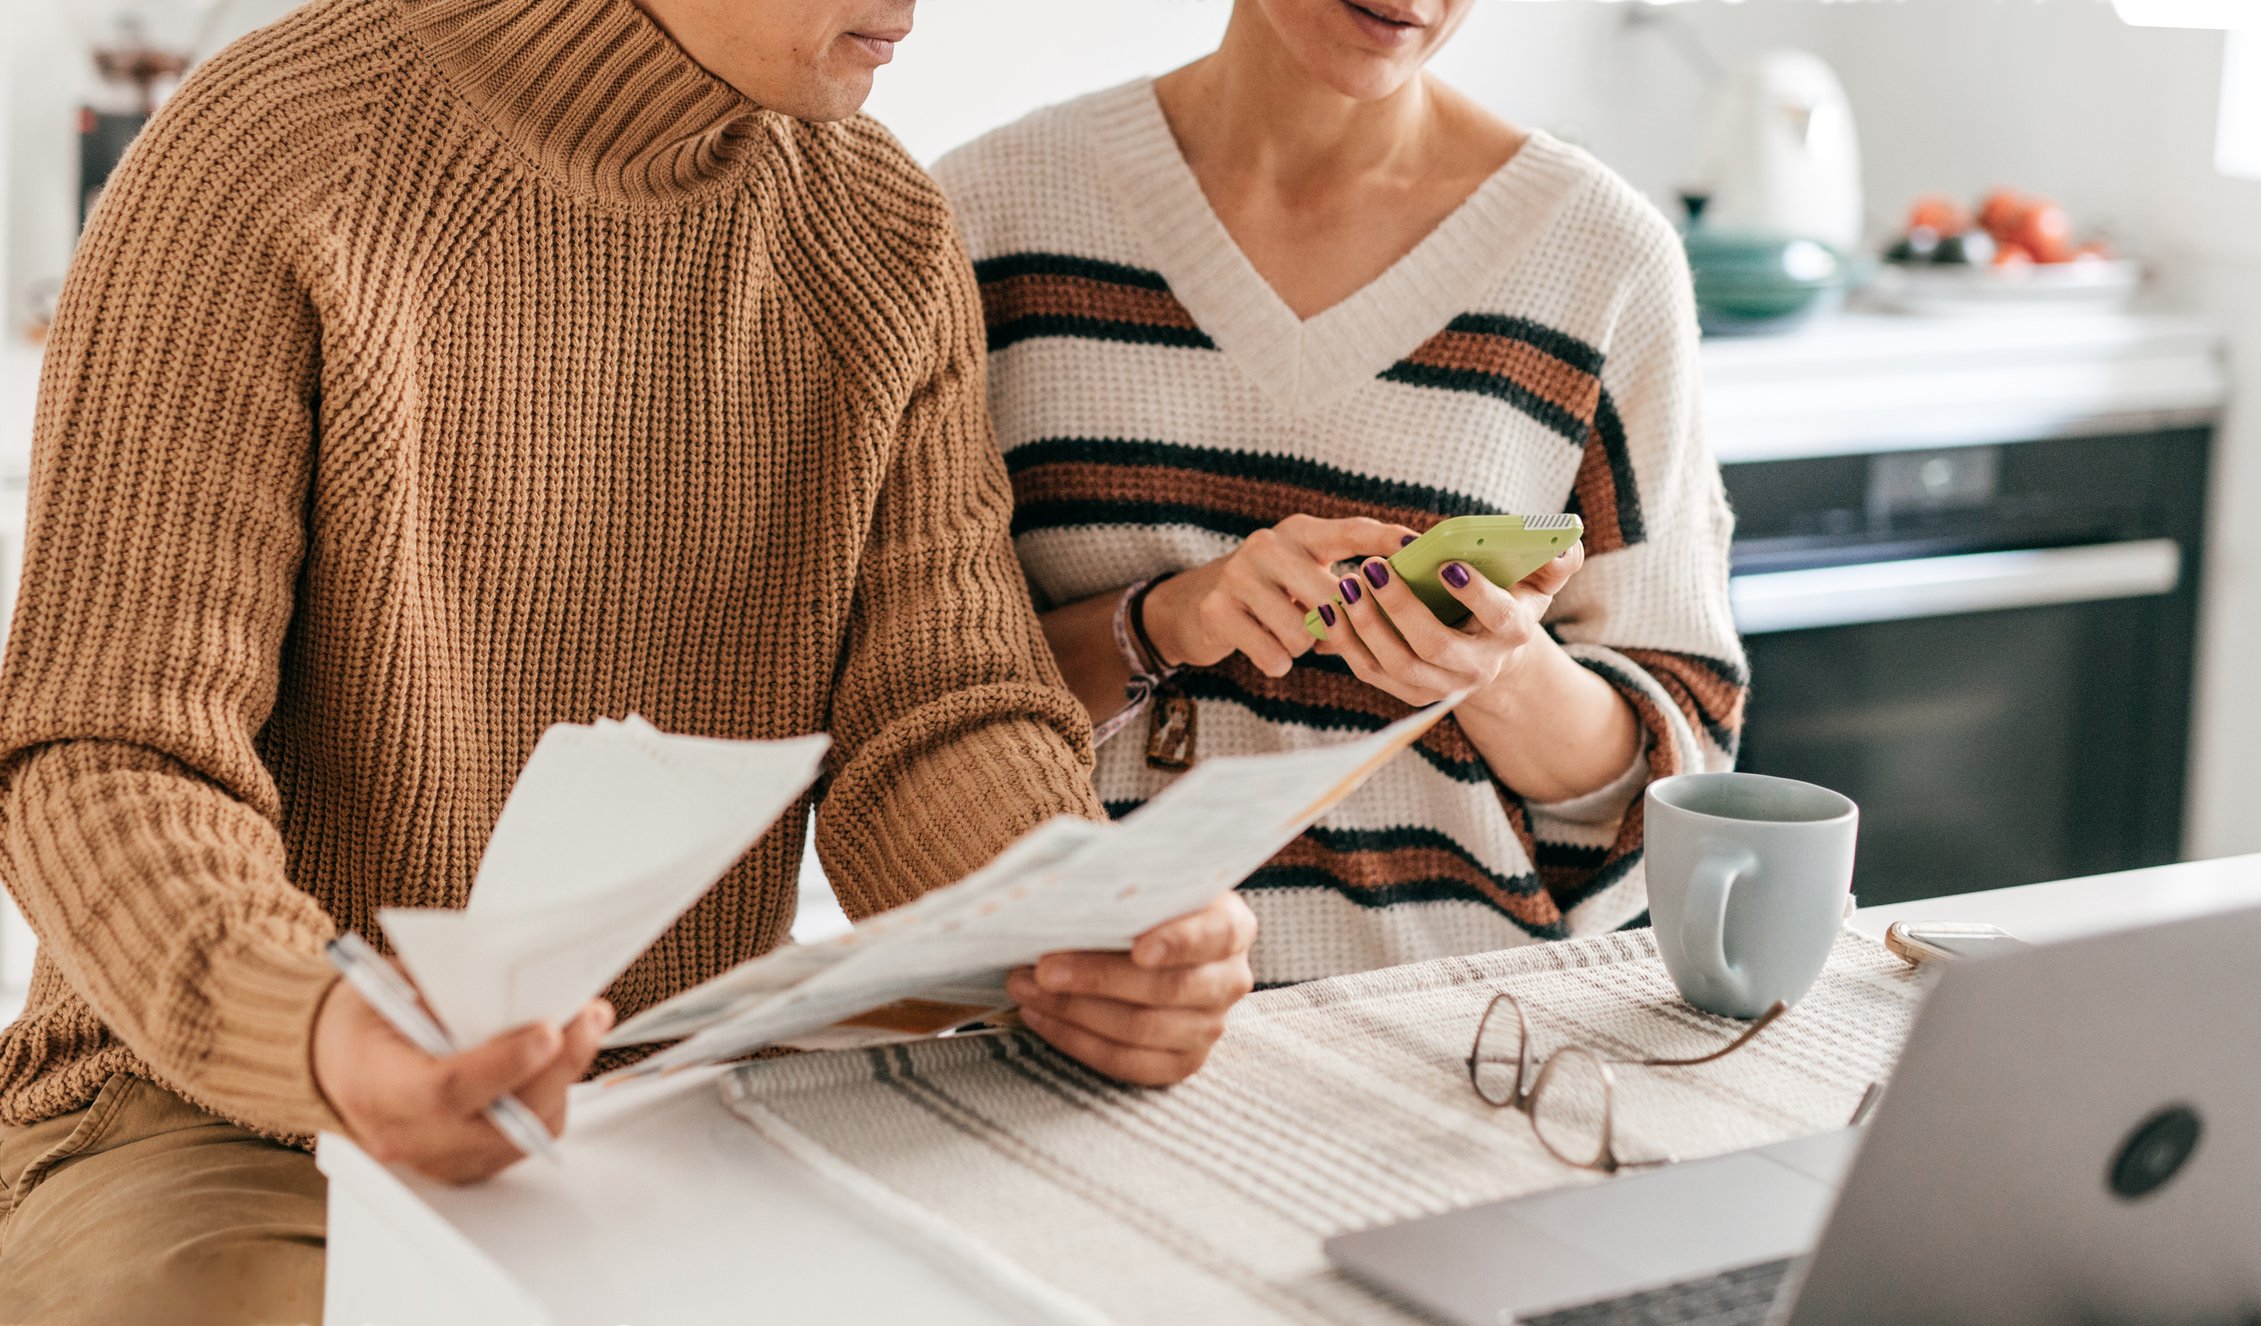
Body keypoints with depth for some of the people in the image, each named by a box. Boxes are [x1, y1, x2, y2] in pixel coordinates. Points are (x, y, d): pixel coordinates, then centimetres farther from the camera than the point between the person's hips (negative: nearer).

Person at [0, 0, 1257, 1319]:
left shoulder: (890, 242, 5)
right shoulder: (269, 168, -13)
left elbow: (942, 723, -2)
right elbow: (106, 766, -16)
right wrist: (314, 1030, -39)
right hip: (229, 1109, -4)